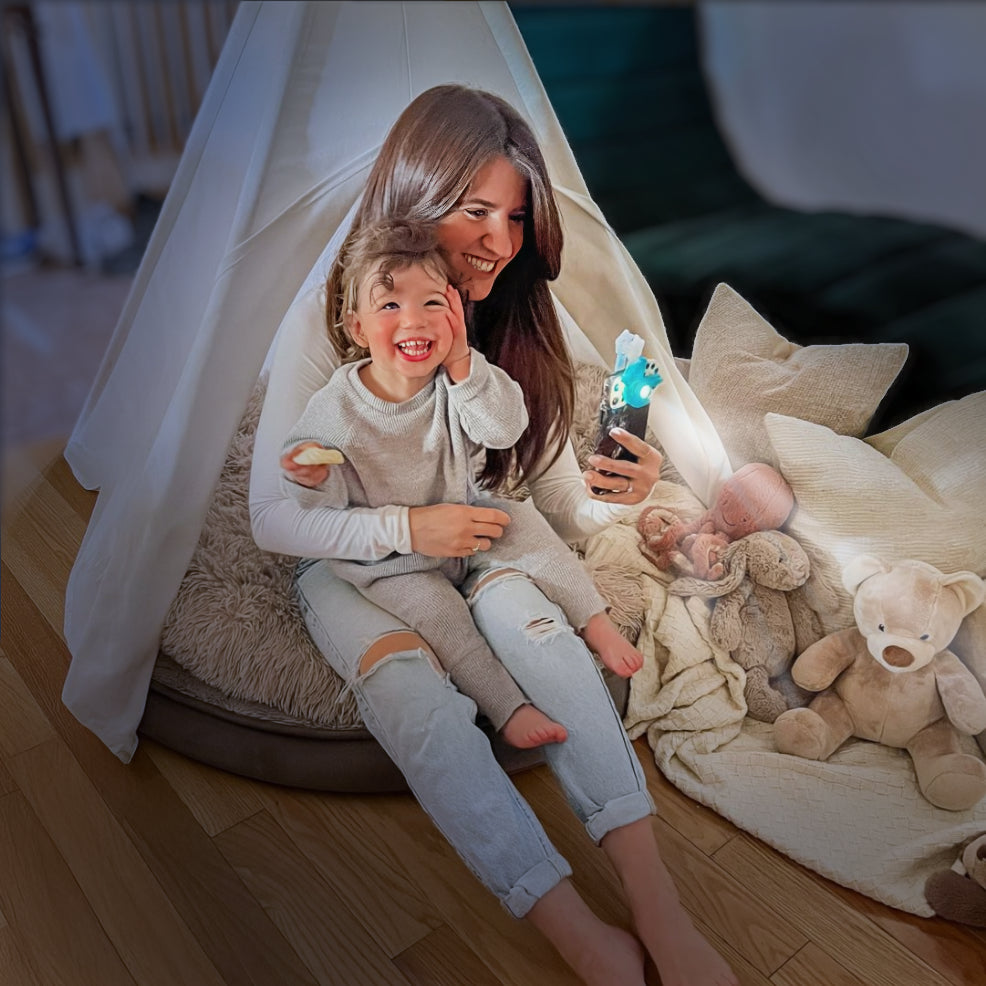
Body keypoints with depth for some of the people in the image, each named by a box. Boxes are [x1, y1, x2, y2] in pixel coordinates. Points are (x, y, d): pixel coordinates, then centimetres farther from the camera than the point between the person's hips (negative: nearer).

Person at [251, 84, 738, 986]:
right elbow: (273, 518, -13)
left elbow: (561, 504, -4)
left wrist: (610, 497, -27)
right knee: (406, 682, -34)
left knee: (529, 612, -32)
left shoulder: (517, 328, -4)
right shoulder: (325, 333, -15)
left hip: (476, 545, 2)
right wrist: (407, 528, -26)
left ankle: (659, 910, -38)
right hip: (351, 562, -2)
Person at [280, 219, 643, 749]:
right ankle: (508, 707, -13)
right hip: (388, 562, -3)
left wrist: (462, 364, -30)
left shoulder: (456, 382, -9)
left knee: (522, 522, -12)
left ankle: (597, 624, 0)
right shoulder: (334, 409, -19)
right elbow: (336, 504, -12)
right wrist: (314, 481, -35)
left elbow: (507, 428, -21)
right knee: (435, 608, -23)